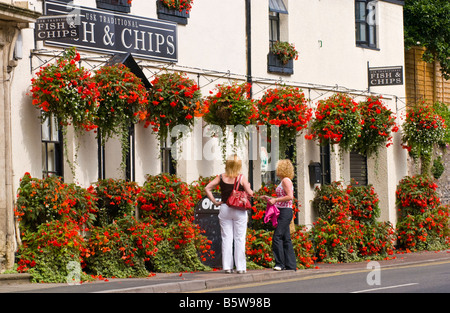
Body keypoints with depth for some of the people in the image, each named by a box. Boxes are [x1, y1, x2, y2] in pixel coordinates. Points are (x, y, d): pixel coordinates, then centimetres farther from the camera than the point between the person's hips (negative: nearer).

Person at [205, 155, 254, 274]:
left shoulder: (221, 177, 2)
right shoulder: (241, 178, -5)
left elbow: (207, 188, -2)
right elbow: (250, 193, -6)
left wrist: (214, 201, 3)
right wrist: (248, 186, 14)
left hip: (224, 209, 2)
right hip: (239, 210, -2)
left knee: (226, 238, 5)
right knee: (239, 238, 3)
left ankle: (227, 266, 3)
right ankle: (240, 267, 2)